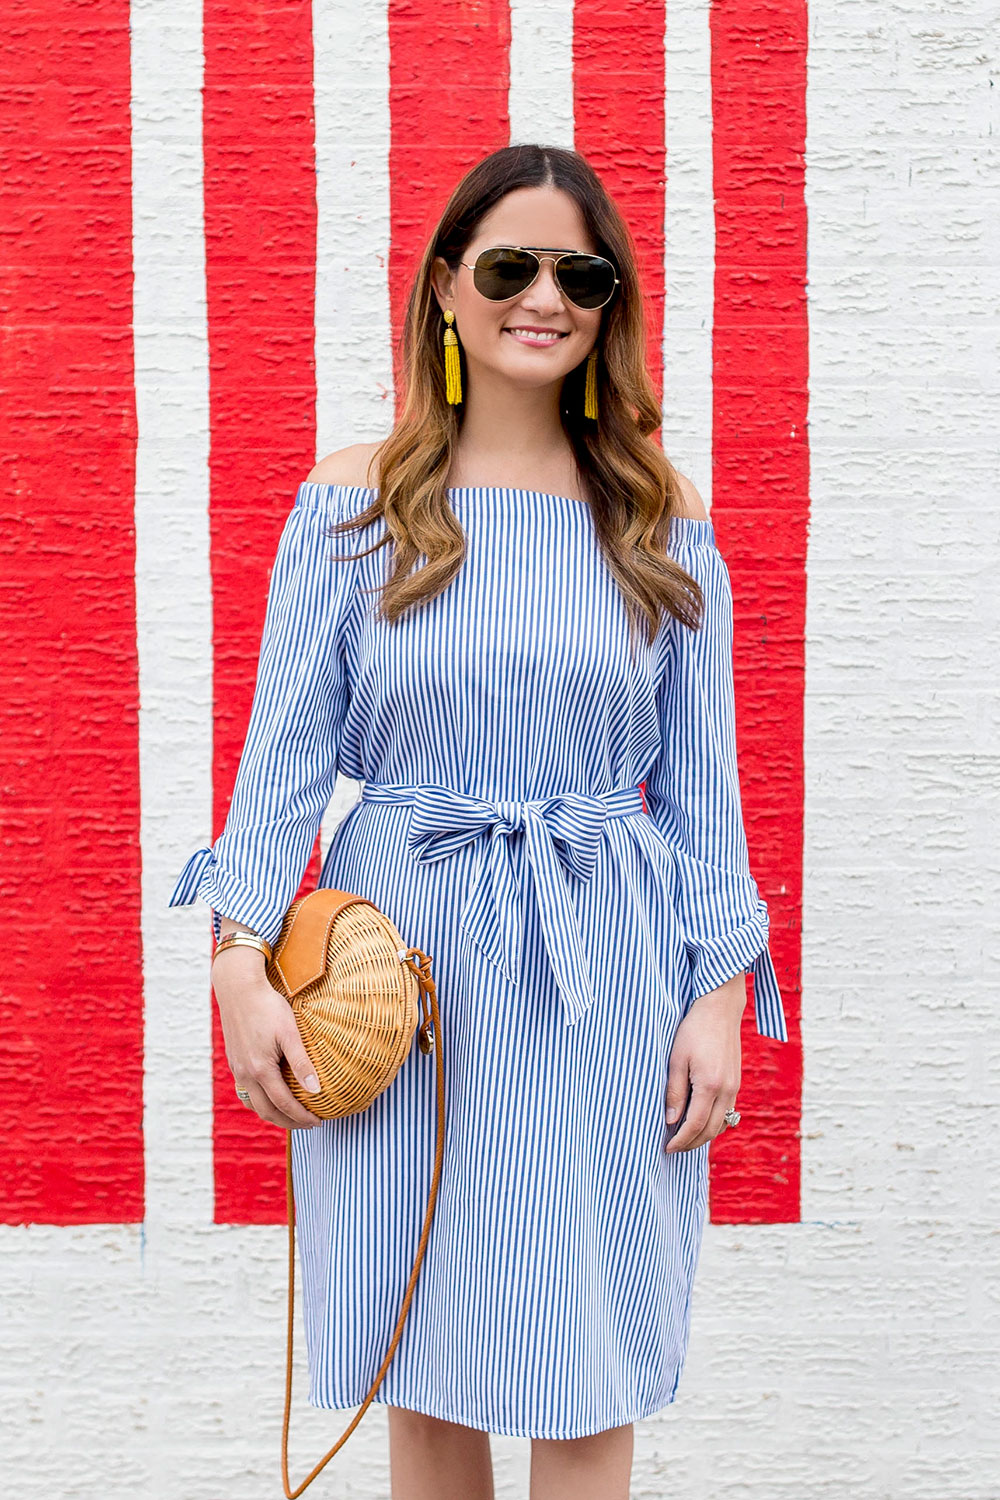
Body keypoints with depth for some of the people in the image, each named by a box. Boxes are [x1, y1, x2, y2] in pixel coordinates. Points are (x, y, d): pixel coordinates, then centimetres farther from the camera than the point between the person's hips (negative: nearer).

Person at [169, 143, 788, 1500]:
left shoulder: (662, 519, 5)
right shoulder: (357, 500, 2)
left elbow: (700, 775, 5)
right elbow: (287, 743, 0)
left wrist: (718, 993, -1)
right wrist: (241, 957, -10)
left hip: (601, 976, 1)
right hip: (404, 958, 0)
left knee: (587, 1381, 7)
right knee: (425, 1367, 12)